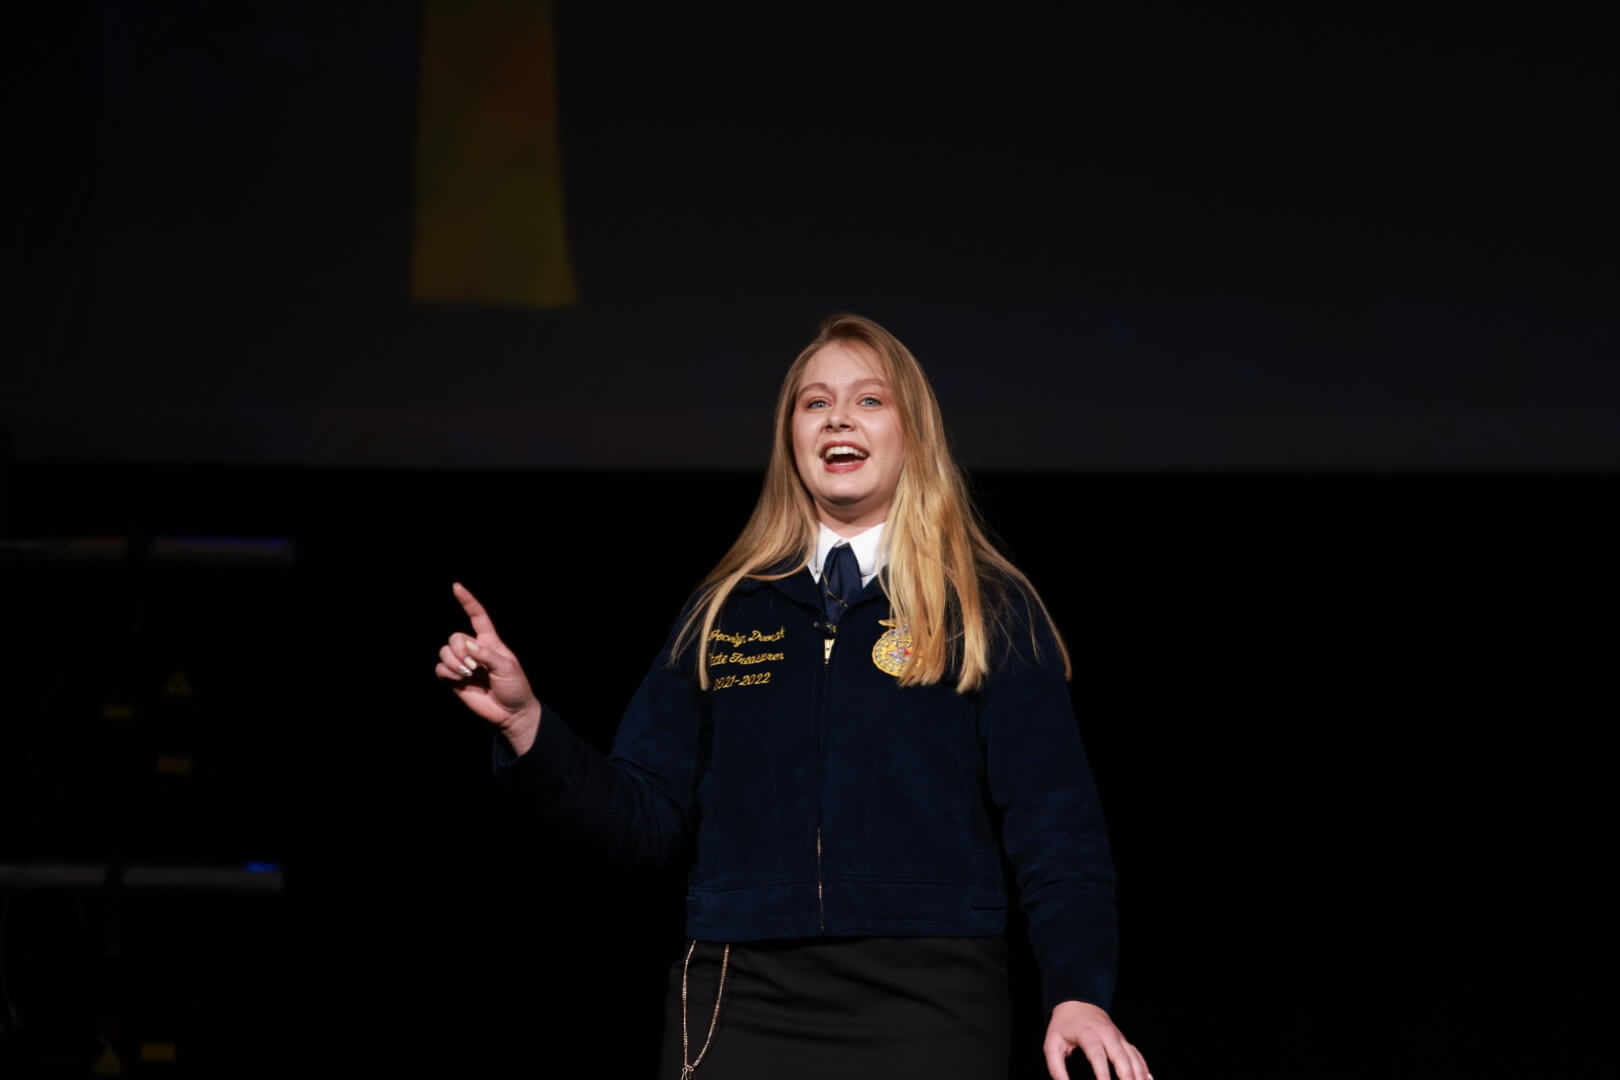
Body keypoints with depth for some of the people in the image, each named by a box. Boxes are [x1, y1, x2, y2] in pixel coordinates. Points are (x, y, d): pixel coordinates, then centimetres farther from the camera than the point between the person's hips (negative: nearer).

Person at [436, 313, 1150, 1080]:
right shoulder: (722, 613, 14)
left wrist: (1077, 994, -15)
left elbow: (1055, 832, -1)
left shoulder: (991, 613, 6)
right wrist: (524, 722, 0)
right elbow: (648, 816, 12)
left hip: (924, 1010, -2)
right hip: (741, 1006, 2)